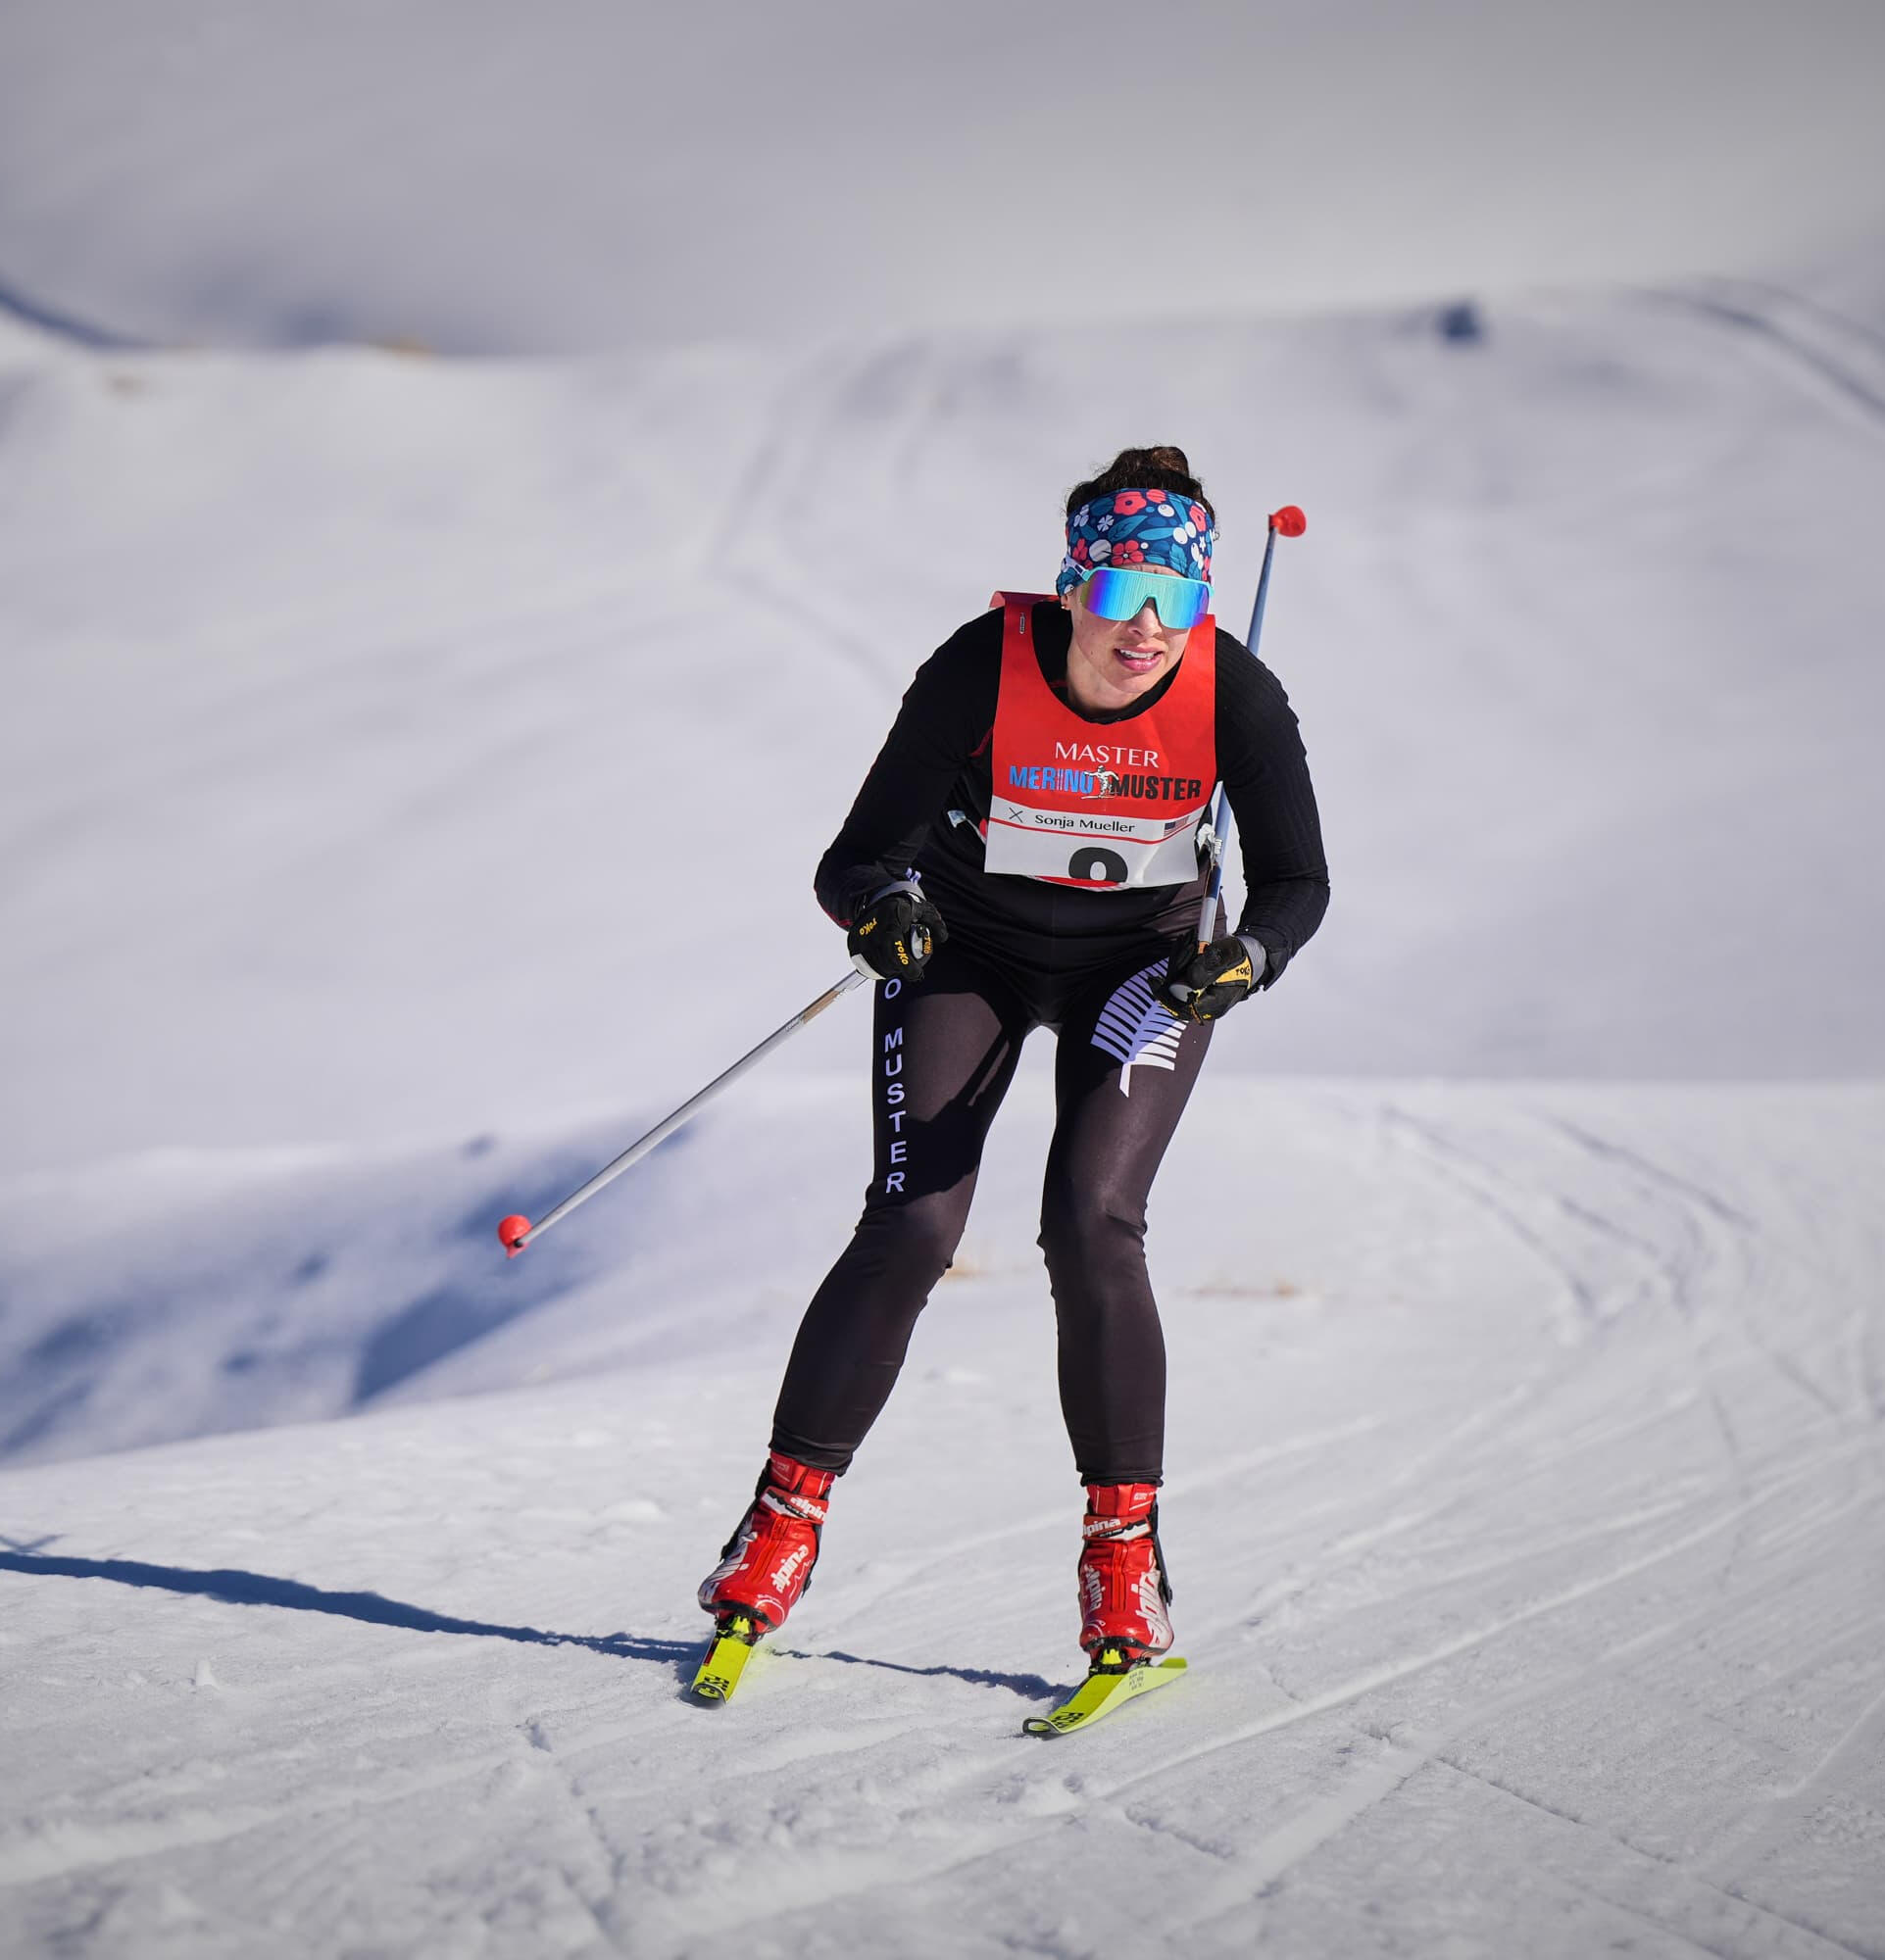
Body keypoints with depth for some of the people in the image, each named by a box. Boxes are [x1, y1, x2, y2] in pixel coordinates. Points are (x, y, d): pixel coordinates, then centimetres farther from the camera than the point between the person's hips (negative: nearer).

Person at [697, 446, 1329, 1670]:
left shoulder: (1234, 693, -24)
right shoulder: (984, 668, -28)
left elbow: (1297, 882, -21)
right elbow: (857, 859, -26)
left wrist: (1248, 954, -43)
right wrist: (880, 903, -49)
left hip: (1142, 958, 0)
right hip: (968, 945, 0)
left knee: (1092, 1226, -18)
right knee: (912, 1227, -13)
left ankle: (1125, 1547, -6)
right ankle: (787, 1516, 3)